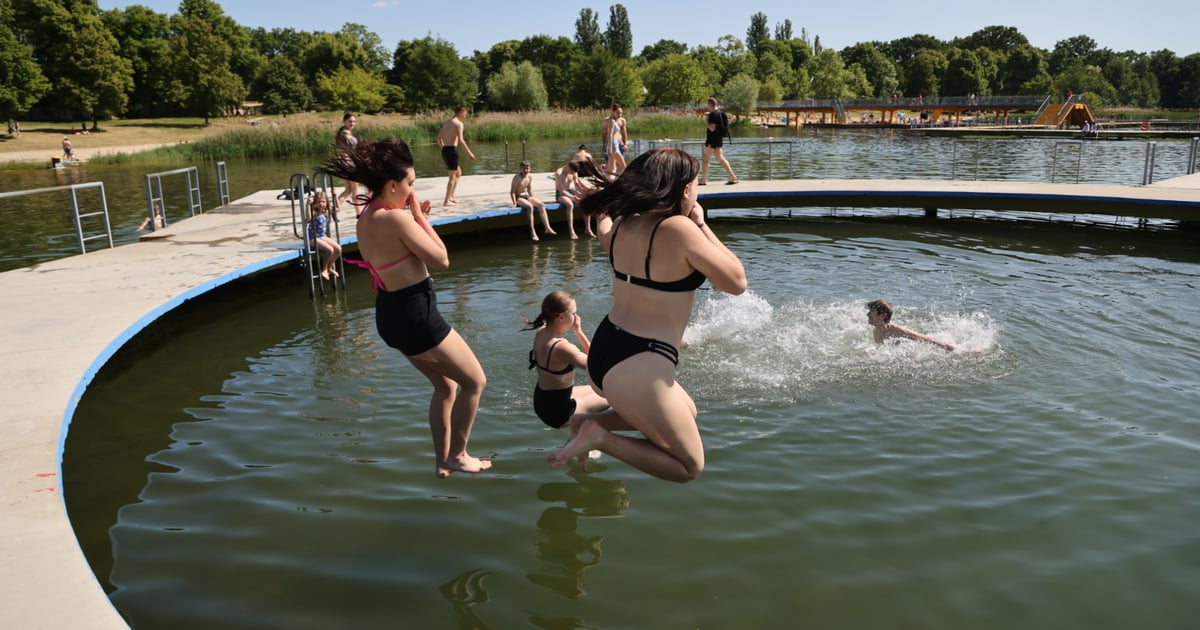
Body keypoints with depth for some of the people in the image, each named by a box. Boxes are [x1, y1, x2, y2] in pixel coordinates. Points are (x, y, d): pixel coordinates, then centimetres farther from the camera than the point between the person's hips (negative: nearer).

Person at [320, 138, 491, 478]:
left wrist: (416, 218, 9)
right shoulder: (397, 219, -23)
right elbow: (441, 259, -16)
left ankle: (442, 460, 31)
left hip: (391, 313, 10)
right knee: (475, 381, 9)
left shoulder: (364, 219, 5)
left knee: (445, 385, 24)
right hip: (416, 313, -10)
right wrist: (420, 217, -8)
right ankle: (457, 455, 18)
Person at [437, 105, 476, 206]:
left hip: (445, 150, 9)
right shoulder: (459, 124, -8)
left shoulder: (447, 122, 18)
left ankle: (451, 196, 19)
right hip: (452, 150, -9)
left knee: (458, 173, 22)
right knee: (452, 176, -3)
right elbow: (461, 140, -19)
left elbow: (439, 138, 21)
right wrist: (470, 153, -16)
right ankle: (447, 201, -3)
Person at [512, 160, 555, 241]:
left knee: (541, 205, -17)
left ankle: (547, 228, -22)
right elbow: (512, 192, -13)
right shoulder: (517, 177, -13)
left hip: (527, 196, 7)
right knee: (530, 206, -35)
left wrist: (534, 200, 5)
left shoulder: (530, 177, 6)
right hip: (518, 197, -7)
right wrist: (514, 203, -20)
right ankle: (532, 232, -39)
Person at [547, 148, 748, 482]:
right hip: (638, 369, -9)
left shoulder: (624, 224, 4)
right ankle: (600, 437, -5)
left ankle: (593, 425, 18)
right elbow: (736, 283, -10)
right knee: (690, 465, 12)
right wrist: (701, 225, -4)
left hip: (602, 353, 9)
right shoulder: (678, 229, -19)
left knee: (686, 413, 33)